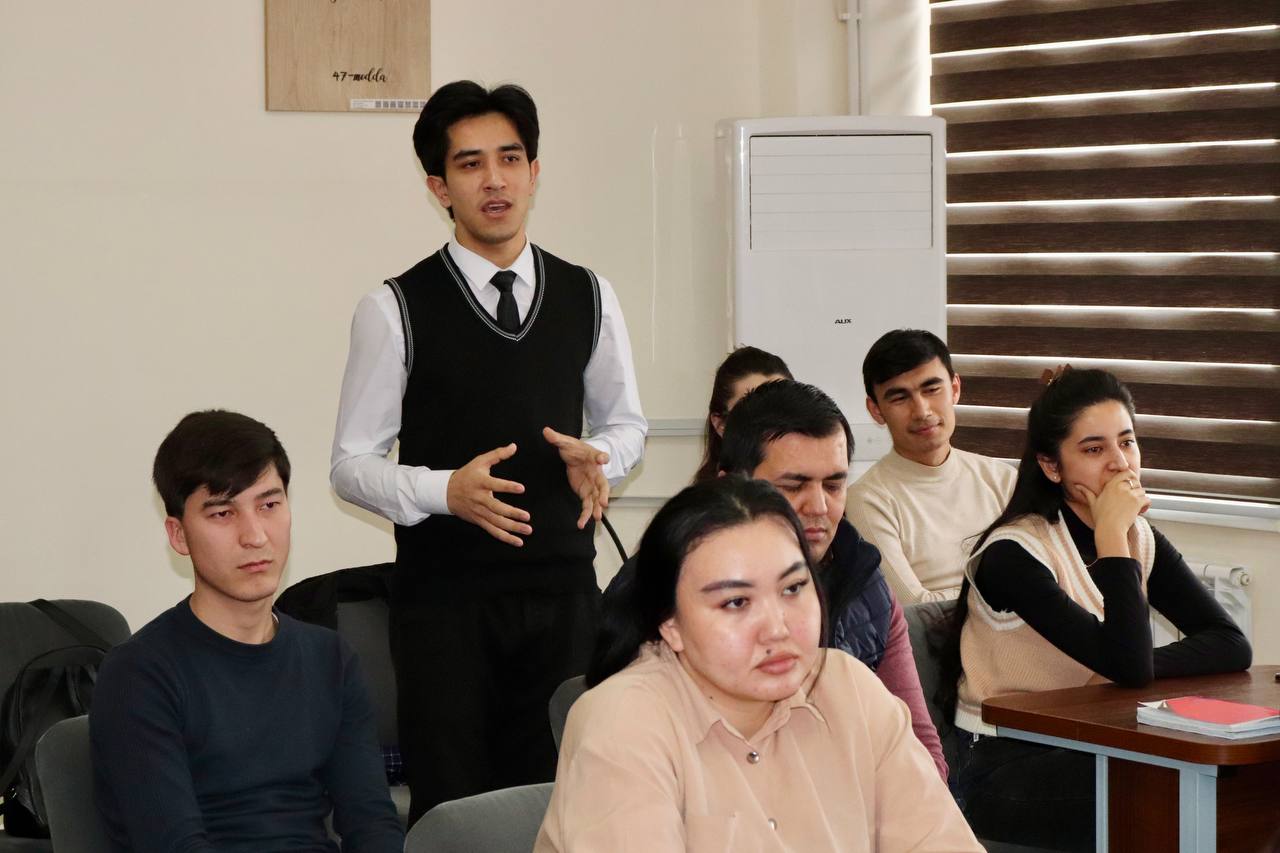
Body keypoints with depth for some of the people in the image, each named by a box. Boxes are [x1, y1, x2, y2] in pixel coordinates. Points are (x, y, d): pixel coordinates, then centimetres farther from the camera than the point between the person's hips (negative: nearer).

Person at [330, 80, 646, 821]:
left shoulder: (589, 298, 7)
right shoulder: (396, 309, -4)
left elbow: (626, 421, 19)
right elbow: (353, 463, -1)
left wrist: (599, 458, -4)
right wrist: (446, 490, -19)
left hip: (563, 591, 3)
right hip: (444, 594, -3)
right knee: (452, 806, 1)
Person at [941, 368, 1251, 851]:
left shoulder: (1139, 538, 8)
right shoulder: (1012, 555, -15)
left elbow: (1230, 646, -3)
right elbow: (1129, 667, -24)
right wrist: (1111, 534, -22)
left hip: (1093, 751, 7)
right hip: (1006, 769, -6)